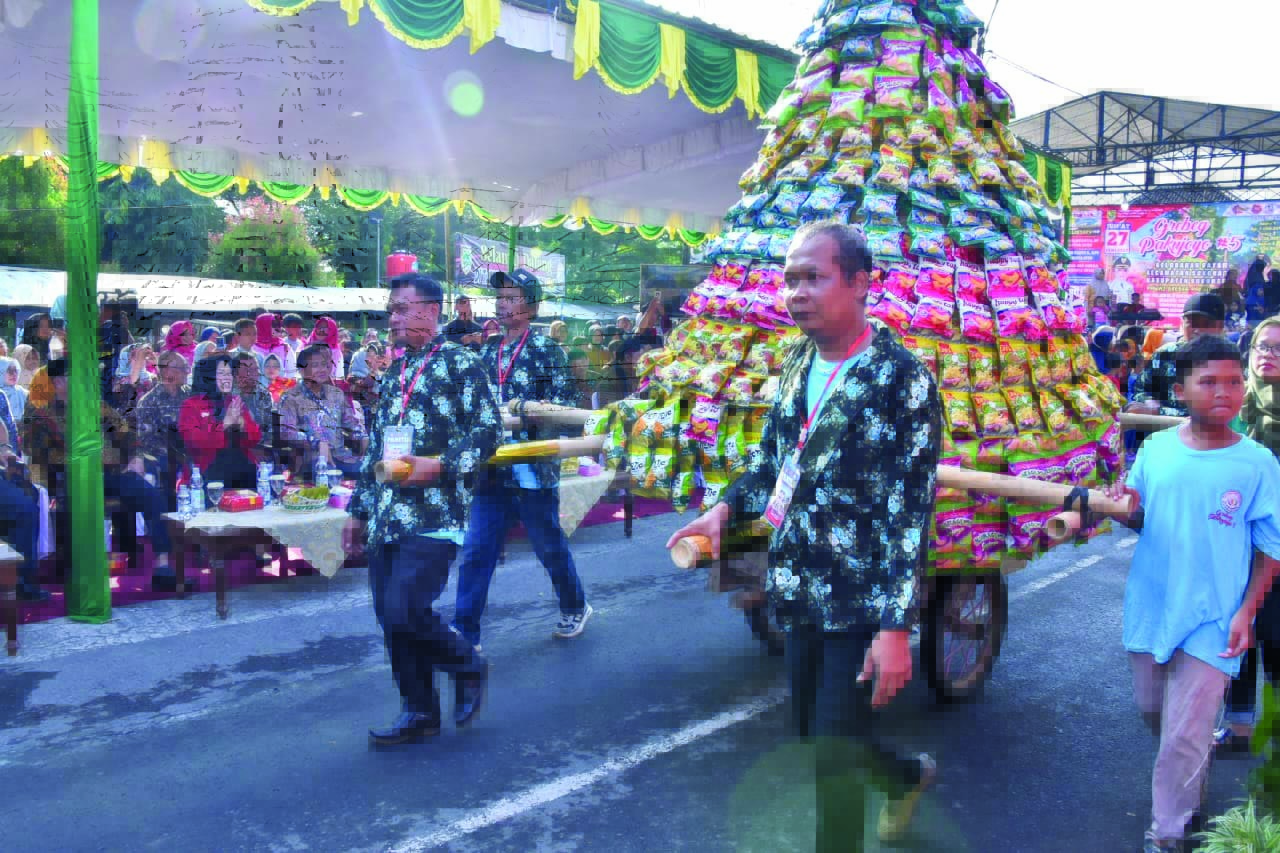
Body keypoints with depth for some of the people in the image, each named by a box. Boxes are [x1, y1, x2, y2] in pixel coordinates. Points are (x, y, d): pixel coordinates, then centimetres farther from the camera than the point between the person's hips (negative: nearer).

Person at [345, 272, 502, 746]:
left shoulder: (460, 363, -3)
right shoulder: (394, 373, 18)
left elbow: (488, 431, -9)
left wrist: (440, 466, -20)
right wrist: (359, 508, 21)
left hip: (433, 517, -7)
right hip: (386, 519, 7)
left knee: (406, 612, -14)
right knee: (391, 619, 7)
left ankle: (469, 665, 13)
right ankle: (419, 711, 22)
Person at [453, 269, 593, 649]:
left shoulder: (546, 350, -6)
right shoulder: (487, 353, 11)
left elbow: (563, 407, -10)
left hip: (533, 471, -5)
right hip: (492, 473, 5)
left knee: (550, 548, 12)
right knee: (475, 553, 1)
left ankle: (575, 608, 35)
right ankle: (465, 634, 8)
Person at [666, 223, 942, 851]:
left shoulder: (900, 379, -15)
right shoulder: (797, 366, 6)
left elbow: (910, 511, -18)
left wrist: (896, 627, -21)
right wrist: (726, 509, 0)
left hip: (860, 604, -7)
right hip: (800, 593, 7)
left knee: (831, 761, -1)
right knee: (813, 740, 20)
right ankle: (907, 775, 48)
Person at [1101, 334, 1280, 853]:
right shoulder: (1155, 449, -3)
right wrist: (1125, 511, -15)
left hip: (1213, 620, -4)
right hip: (1150, 608, 4)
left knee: (1183, 737, 0)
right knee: (1152, 709, 22)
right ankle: (1192, 773, 51)